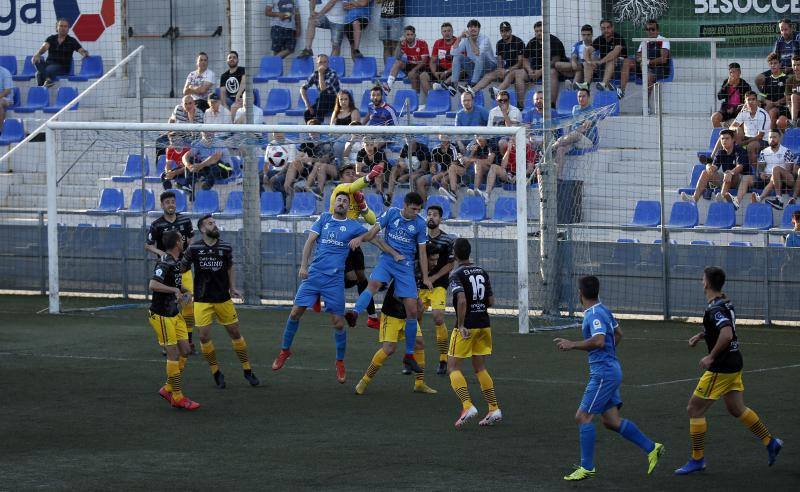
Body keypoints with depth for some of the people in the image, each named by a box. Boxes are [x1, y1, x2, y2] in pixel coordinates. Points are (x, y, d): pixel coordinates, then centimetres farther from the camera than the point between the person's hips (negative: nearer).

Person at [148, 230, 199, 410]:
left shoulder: (176, 261, 10)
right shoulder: (165, 263, -20)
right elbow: (153, 285, -34)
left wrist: (186, 291, 8)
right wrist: (175, 290, -30)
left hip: (174, 313, 9)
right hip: (162, 315, -9)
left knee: (184, 351, 9)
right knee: (174, 355, -6)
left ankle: (168, 389, 20)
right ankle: (177, 397, 0)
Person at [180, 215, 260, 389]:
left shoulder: (225, 247, -1)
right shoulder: (194, 248, -7)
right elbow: (181, 269, 2)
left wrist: (233, 288, 8)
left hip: (223, 298, 2)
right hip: (202, 300, -2)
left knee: (235, 332, 6)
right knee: (204, 336, -7)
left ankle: (247, 371, 18)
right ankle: (216, 373, 10)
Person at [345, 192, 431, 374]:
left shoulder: (419, 224, 4)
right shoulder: (392, 213, 2)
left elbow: (422, 252, 8)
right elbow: (374, 231, -2)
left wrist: (425, 277, 6)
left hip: (406, 265, 1)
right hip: (386, 259, -1)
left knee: (412, 310, -2)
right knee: (373, 284, -35)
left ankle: (409, 356, 7)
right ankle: (355, 314, -58)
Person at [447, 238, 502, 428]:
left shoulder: (457, 275, -10)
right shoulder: (482, 272, 9)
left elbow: (462, 300, -23)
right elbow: (491, 301, 9)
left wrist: (461, 325, -17)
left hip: (467, 327, -6)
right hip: (484, 325, 6)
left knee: (453, 367, 1)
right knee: (480, 368, 16)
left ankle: (467, 406, -17)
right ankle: (494, 409, 9)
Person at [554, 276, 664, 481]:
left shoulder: (595, 314, -16)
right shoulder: (603, 311, 14)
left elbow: (599, 341, -31)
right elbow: (618, 333, 28)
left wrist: (572, 344, -24)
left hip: (604, 373, -10)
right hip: (610, 370, 10)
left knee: (583, 416, -7)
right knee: (611, 420, 11)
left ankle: (587, 468, -5)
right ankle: (651, 448, 12)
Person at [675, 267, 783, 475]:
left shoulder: (714, 309, -21)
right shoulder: (726, 302, 8)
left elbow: (727, 334, -35)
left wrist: (711, 357, -24)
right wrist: (701, 335, 13)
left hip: (721, 368, -9)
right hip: (733, 364, 9)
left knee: (694, 409, -2)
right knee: (736, 409, 20)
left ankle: (697, 459, 3)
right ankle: (770, 442, 22)